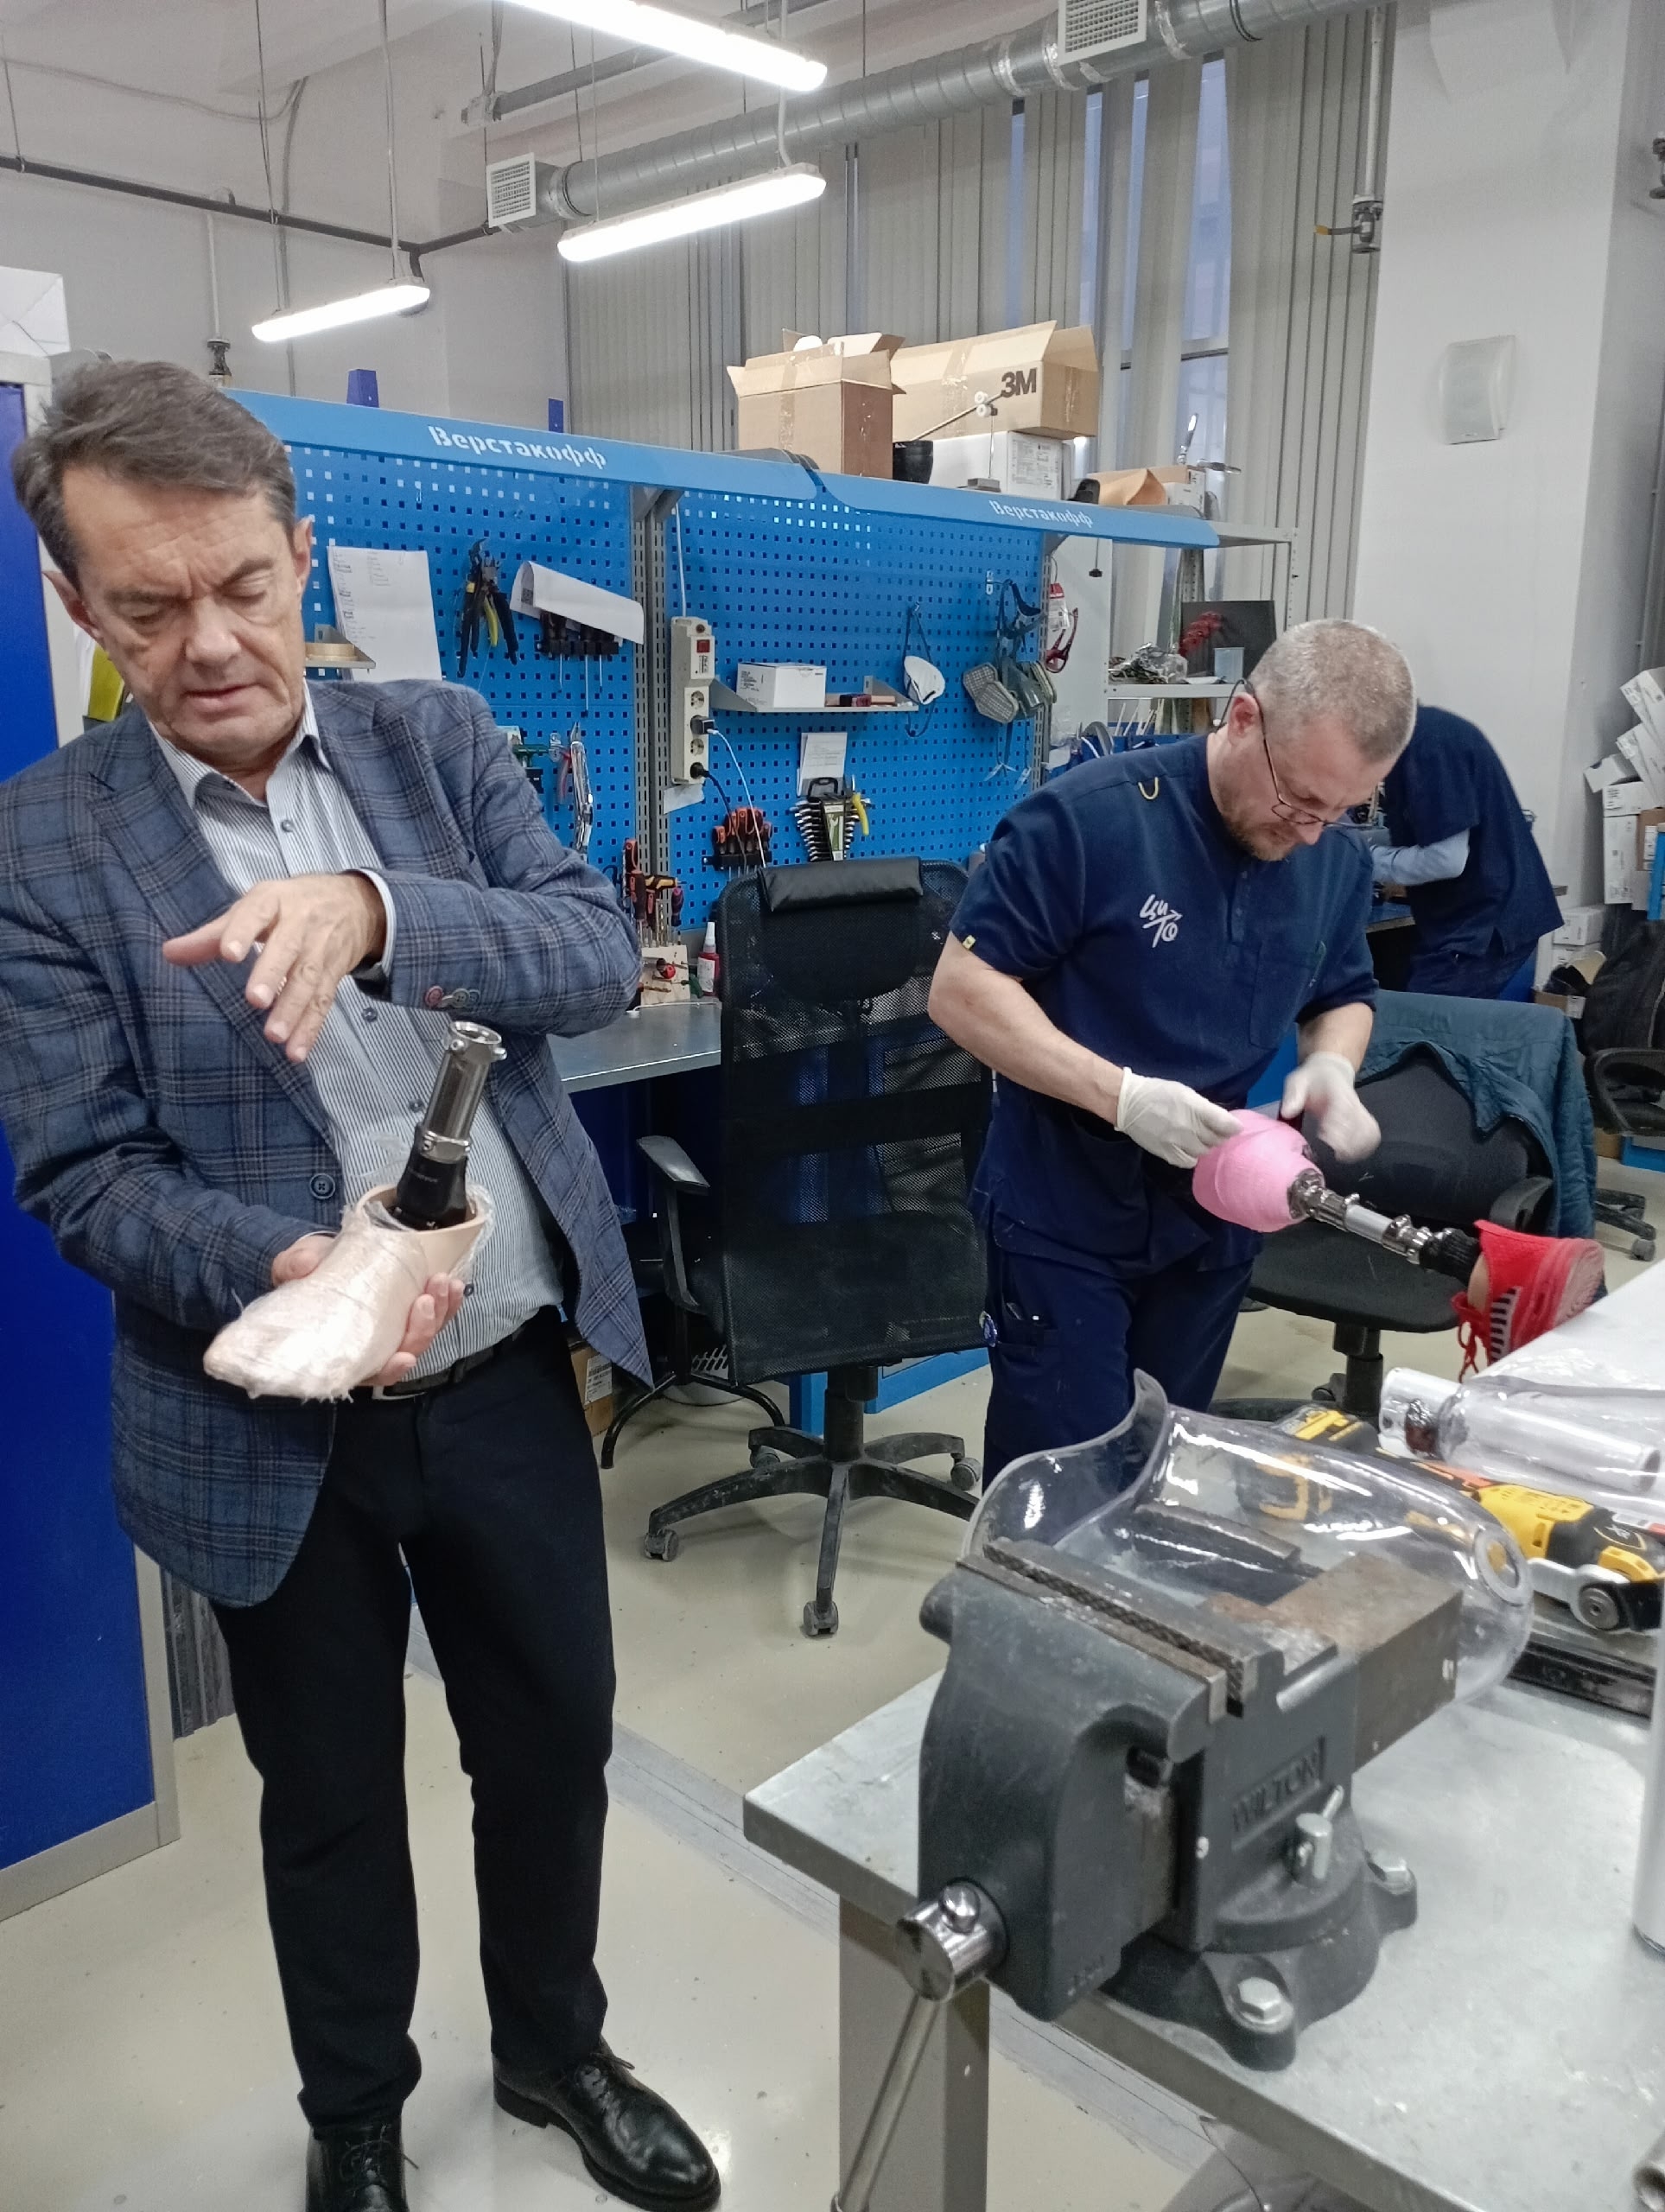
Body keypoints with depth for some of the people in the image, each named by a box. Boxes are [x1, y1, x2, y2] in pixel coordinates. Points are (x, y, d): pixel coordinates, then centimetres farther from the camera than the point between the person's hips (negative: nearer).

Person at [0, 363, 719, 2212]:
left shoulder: (435, 741, -1)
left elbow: (602, 954, -13)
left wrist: (373, 909, -31)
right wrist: (284, 1268, -29)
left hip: (512, 1376, 3)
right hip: (279, 1427, -2)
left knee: (555, 1740, 19)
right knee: (330, 1799, 18)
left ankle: (555, 2046, 48)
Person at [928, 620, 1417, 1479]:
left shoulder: (1338, 858, -1)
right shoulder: (1087, 816, -20)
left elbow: (1343, 995, 15)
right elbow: (963, 990, -18)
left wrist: (1332, 1066, -9)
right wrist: (1121, 1095, -28)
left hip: (1214, 1221, 6)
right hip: (1065, 1219, -5)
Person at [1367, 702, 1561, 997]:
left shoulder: (1427, 741, -20)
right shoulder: (1417, 736, 10)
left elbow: (1446, 858, -23)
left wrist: (1369, 862, -11)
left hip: (1487, 925, -9)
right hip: (1471, 921, 9)